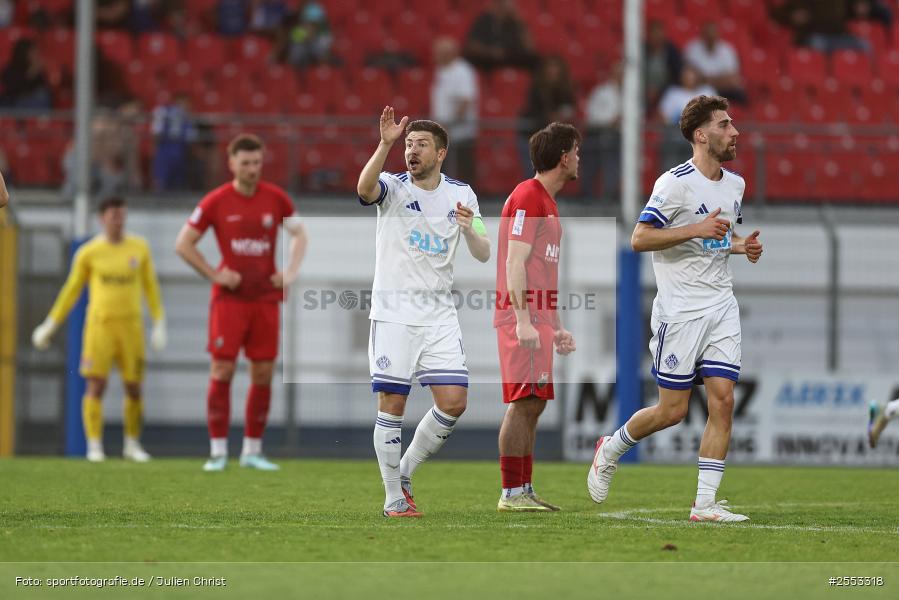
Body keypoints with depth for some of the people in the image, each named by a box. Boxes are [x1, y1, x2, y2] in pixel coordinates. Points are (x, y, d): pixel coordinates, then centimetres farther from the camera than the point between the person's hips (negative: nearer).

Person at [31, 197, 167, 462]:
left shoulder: (139, 248, 5)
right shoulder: (88, 253, 0)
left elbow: (150, 287, 12)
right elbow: (71, 290, 8)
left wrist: (159, 323, 7)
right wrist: (50, 325, 9)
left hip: (131, 325, 2)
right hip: (100, 324, -2)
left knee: (134, 388, 2)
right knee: (96, 385, -10)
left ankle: (132, 445, 16)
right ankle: (94, 446, -4)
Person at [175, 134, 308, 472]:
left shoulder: (276, 199, 3)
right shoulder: (216, 202, -4)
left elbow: (299, 235, 18)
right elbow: (183, 245, 2)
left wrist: (291, 273, 4)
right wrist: (215, 275, -6)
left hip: (266, 298, 3)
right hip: (229, 299, -3)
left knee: (263, 374, 2)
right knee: (223, 370, -8)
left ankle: (252, 451, 11)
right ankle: (218, 452, -3)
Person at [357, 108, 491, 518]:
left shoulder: (461, 195, 8)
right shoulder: (393, 187, -2)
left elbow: (483, 254, 4)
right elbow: (364, 188, -27)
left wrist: (469, 228, -17)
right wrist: (385, 144, -39)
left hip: (440, 315, 3)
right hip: (394, 313, -3)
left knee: (454, 402, -6)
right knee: (392, 404, -5)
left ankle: (405, 473, 15)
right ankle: (394, 498, 4)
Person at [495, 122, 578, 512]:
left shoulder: (545, 200, 21)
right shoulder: (528, 197, -10)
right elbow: (515, 263, -16)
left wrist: (556, 327, 24)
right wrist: (523, 321, -22)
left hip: (537, 319, 10)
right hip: (523, 319, -10)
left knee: (532, 405, 9)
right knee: (524, 403, -11)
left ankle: (524, 490, 12)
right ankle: (512, 493, -12)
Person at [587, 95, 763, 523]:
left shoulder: (735, 185, 12)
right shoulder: (675, 183, -12)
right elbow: (639, 239, -14)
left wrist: (741, 246, 6)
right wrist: (697, 230, -22)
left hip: (722, 307, 6)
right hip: (680, 310, -6)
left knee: (723, 400, -5)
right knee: (673, 410, -2)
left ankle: (705, 504, -3)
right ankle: (609, 451, 26)